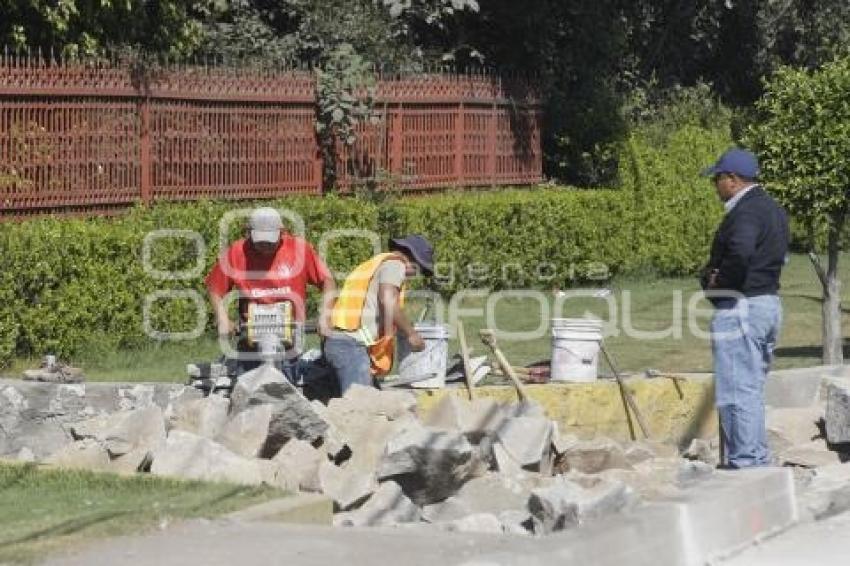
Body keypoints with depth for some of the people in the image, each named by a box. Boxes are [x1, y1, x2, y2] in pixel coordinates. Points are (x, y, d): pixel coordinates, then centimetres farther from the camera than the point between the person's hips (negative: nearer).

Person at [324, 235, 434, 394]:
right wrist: (411, 333, -7)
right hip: (354, 344, -9)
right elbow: (388, 300, -15)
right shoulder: (395, 263, 1)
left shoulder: (372, 265, 30)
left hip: (337, 340, 9)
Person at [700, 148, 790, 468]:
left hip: (740, 307, -11)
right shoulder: (773, 210, 16)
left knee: (737, 392, -7)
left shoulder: (745, 211, -16)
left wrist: (719, 280, -17)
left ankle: (745, 462, -7)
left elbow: (741, 252, -35)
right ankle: (759, 460, 20)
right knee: (752, 389, 16)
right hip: (769, 303, 11)